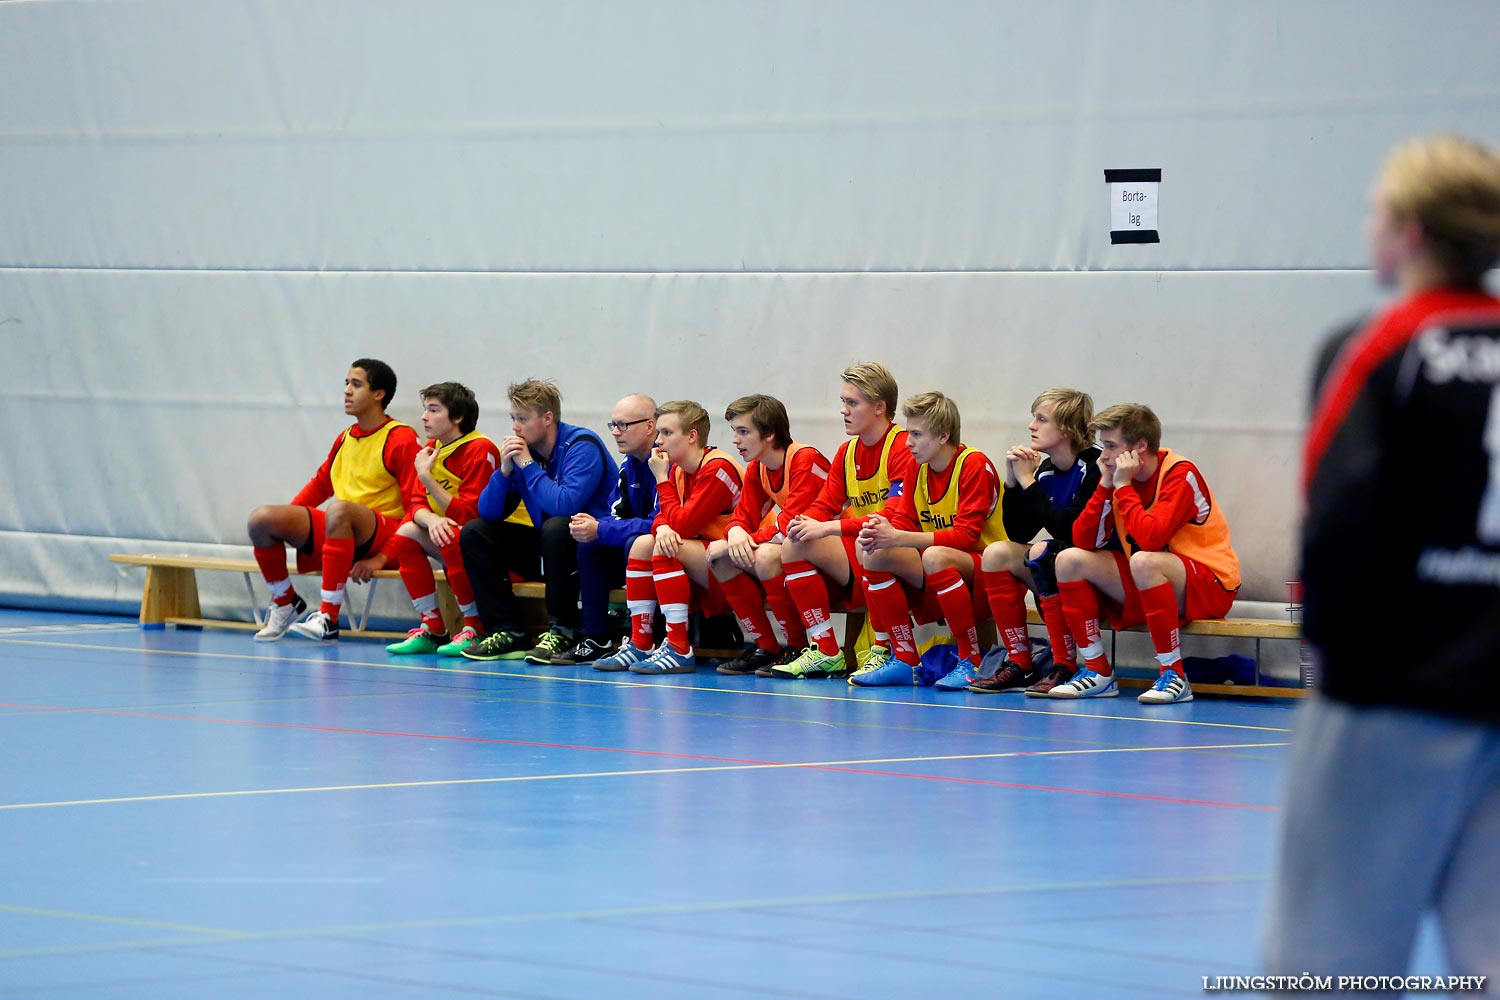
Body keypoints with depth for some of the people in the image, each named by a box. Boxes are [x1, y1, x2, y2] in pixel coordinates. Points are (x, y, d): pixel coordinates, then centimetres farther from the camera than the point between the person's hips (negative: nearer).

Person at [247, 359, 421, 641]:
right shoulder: (345, 438, 14)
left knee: (339, 509, -41)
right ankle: (285, 604, 10)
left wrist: (382, 557, -21)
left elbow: (417, 508, -14)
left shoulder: (402, 440, -9)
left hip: (382, 534, -7)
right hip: (339, 532, 7)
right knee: (261, 519, -10)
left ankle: (328, 618, -39)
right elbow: (321, 483, 27)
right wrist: (285, 521, 13)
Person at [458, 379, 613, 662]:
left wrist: (528, 465, -22)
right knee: (474, 532, -1)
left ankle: (562, 631, -24)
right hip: (549, 545, 8)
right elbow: (488, 513, 1)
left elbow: (565, 505, -32)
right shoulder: (521, 449, 2)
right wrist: (505, 470, -15)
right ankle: (507, 633, -8)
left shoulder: (582, 446, -17)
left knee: (556, 527, -37)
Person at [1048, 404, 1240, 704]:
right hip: (1149, 581, 8)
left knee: (1143, 561, -38)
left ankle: (1174, 675, -28)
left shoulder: (1180, 474, -18)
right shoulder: (1121, 476, 2)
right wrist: (1105, 485, -12)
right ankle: (1098, 672, -5)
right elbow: (1083, 541, -4)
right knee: (1069, 560, -6)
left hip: (1211, 585, -8)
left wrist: (1123, 487, -22)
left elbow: (1151, 539, -32)